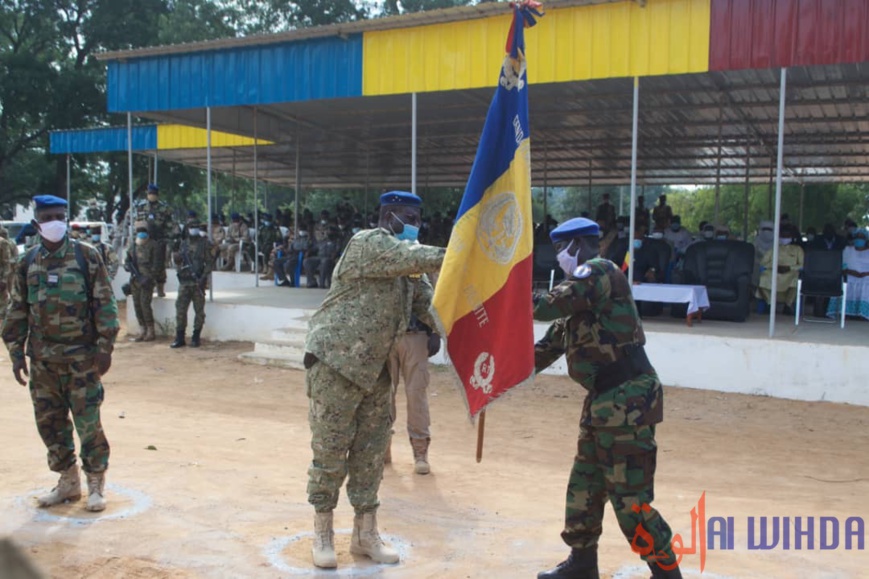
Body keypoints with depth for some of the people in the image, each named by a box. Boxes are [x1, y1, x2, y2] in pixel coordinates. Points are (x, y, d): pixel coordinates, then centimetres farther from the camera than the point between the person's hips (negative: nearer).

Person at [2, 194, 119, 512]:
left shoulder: (86, 255, -3)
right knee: (49, 422, 10)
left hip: (82, 355, -4)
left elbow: (104, 303, -5)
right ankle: (68, 481, 25)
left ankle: (96, 482, 13)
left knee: (88, 421, -1)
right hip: (42, 358, 4)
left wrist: (105, 347, -9)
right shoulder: (28, 262, 7)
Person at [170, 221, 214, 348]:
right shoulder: (184, 244, 13)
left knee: (199, 311, 1)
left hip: (198, 282, -4)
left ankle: (196, 338, 10)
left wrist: (203, 277, -18)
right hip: (184, 282, 4)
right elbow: (177, 260, 20)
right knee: (180, 309, 2)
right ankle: (179, 338, 8)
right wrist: (176, 256, -4)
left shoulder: (205, 244, -1)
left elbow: (210, 262, -6)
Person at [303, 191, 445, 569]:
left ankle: (365, 534, 22)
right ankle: (322, 534, 17)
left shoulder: (406, 269, 13)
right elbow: (412, 257, -26)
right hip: (335, 362, -8)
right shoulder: (368, 243, -11)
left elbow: (427, 305, 9)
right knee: (331, 451, 1)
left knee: (370, 453, 10)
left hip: (376, 369, 8)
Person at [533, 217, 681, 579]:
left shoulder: (599, 271, -11)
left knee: (629, 497, -5)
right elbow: (553, 341, 21)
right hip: (604, 400, 10)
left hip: (627, 400, -10)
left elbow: (553, 304, -23)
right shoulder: (583, 285, 18)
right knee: (584, 484, 17)